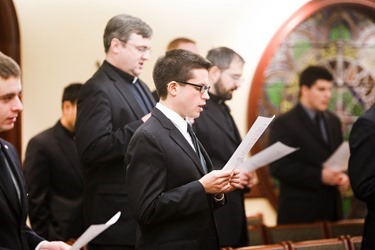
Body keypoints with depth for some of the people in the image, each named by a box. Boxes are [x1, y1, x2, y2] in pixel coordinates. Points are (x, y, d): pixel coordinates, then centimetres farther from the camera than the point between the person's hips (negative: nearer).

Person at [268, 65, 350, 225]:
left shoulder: (333, 121, 14)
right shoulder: (283, 124, -7)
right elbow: (278, 167, -14)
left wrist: (344, 176, -3)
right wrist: (319, 176, -20)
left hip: (332, 207, 6)